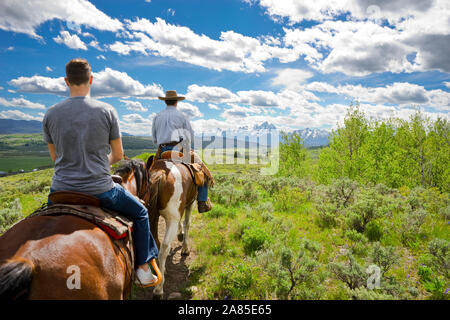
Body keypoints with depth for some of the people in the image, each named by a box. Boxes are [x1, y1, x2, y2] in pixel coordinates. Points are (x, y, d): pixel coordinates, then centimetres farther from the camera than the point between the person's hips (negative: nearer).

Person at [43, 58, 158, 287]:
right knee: (140, 213, 20)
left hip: (61, 191, 4)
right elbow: (118, 155, -1)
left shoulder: (50, 114, -1)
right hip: (100, 190, -3)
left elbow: (55, 156, 11)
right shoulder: (107, 111, -9)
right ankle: (143, 269, 23)